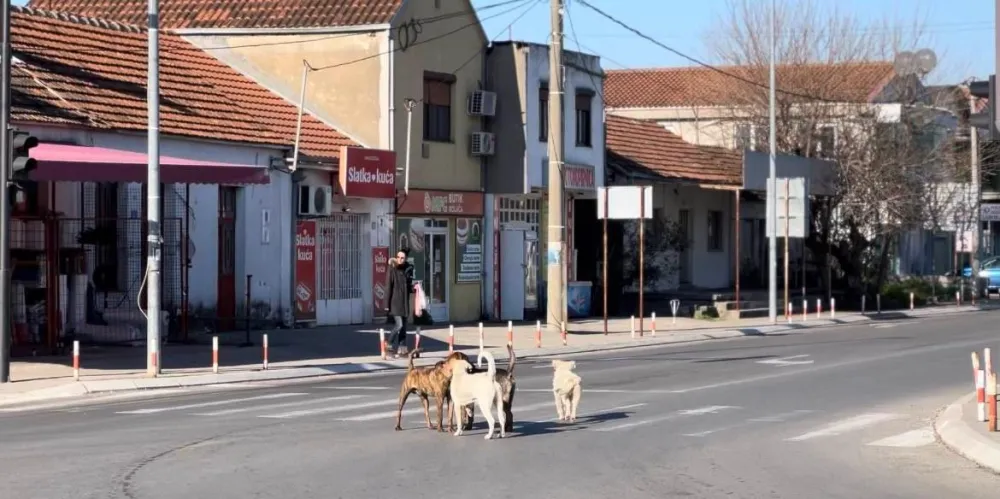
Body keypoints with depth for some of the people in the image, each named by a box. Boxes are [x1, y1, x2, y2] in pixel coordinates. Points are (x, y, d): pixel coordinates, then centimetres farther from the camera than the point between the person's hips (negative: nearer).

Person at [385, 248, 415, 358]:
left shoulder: (408, 270, 8)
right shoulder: (392, 270, -7)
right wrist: (387, 304, -13)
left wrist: (413, 287, -6)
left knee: (403, 326, 7)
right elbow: (388, 287, -9)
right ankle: (390, 344, 2)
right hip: (395, 302, -6)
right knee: (399, 324, -14)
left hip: (404, 302, 6)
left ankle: (401, 349, 12)